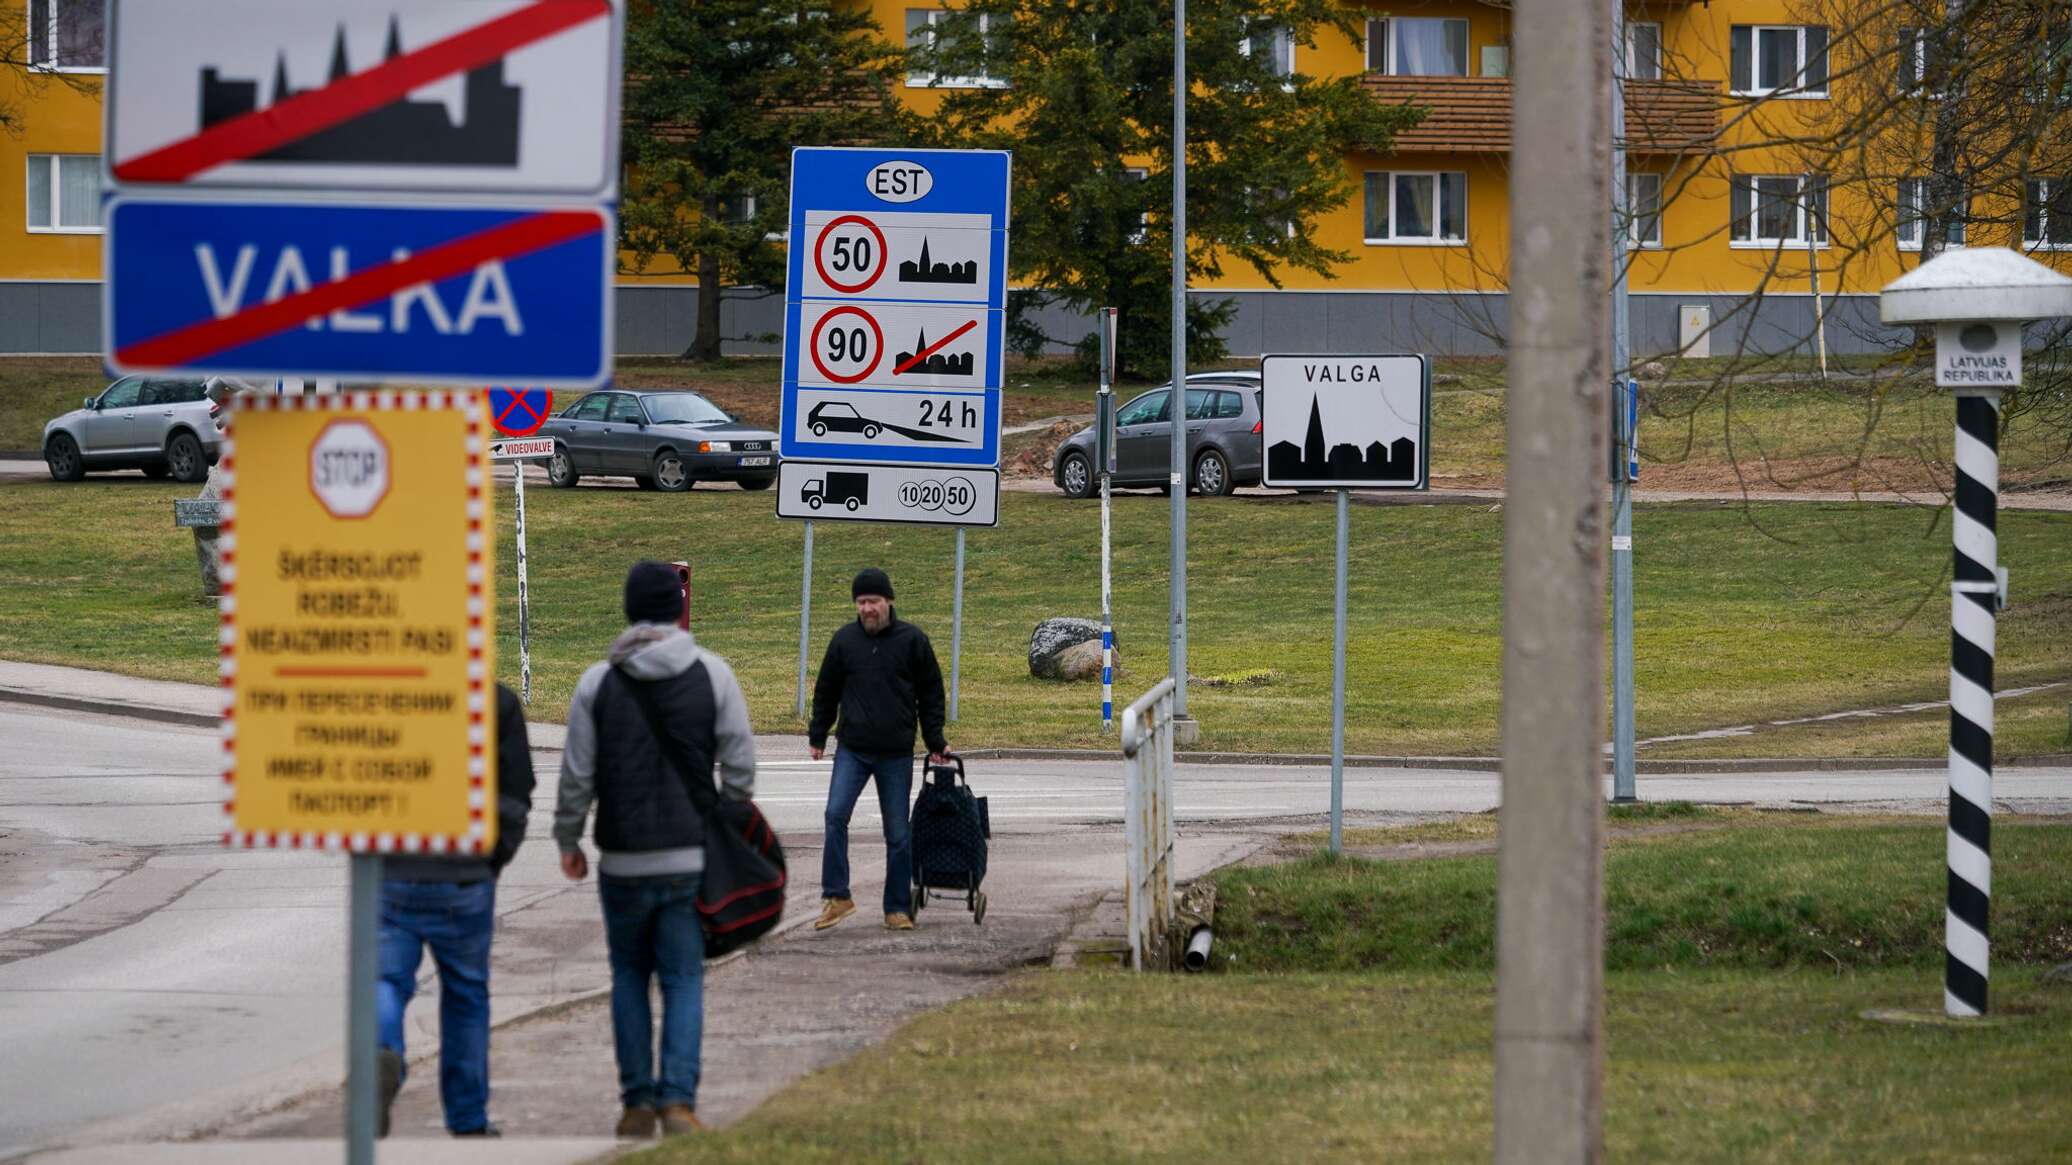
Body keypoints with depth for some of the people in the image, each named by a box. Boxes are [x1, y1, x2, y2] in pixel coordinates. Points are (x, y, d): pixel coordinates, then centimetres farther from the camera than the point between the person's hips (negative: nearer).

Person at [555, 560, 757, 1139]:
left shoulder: (598, 681, -2)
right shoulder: (713, 674, -2)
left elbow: (577, 774, 0)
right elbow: (740, 766, 0)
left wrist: (568, 840, 13)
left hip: (623, 859, 0)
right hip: (692, 857, 0)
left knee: (630, 976, 14)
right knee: (684, 980, 4)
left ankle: (638, 1101, 12)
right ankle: (678, 1098, -8)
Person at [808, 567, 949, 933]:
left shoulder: (912, 640, 0)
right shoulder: (844, 640, 4)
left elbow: (930, 694, 7)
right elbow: (826, 691, 14)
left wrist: (935, 741, 6)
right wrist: (817, 735, 15)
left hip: (896, 753, -1)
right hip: (851, 750, 1)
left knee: (898, 833, 4)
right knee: (836, 816, -17)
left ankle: (898, 909, 12)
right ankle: (836, 897, -10)